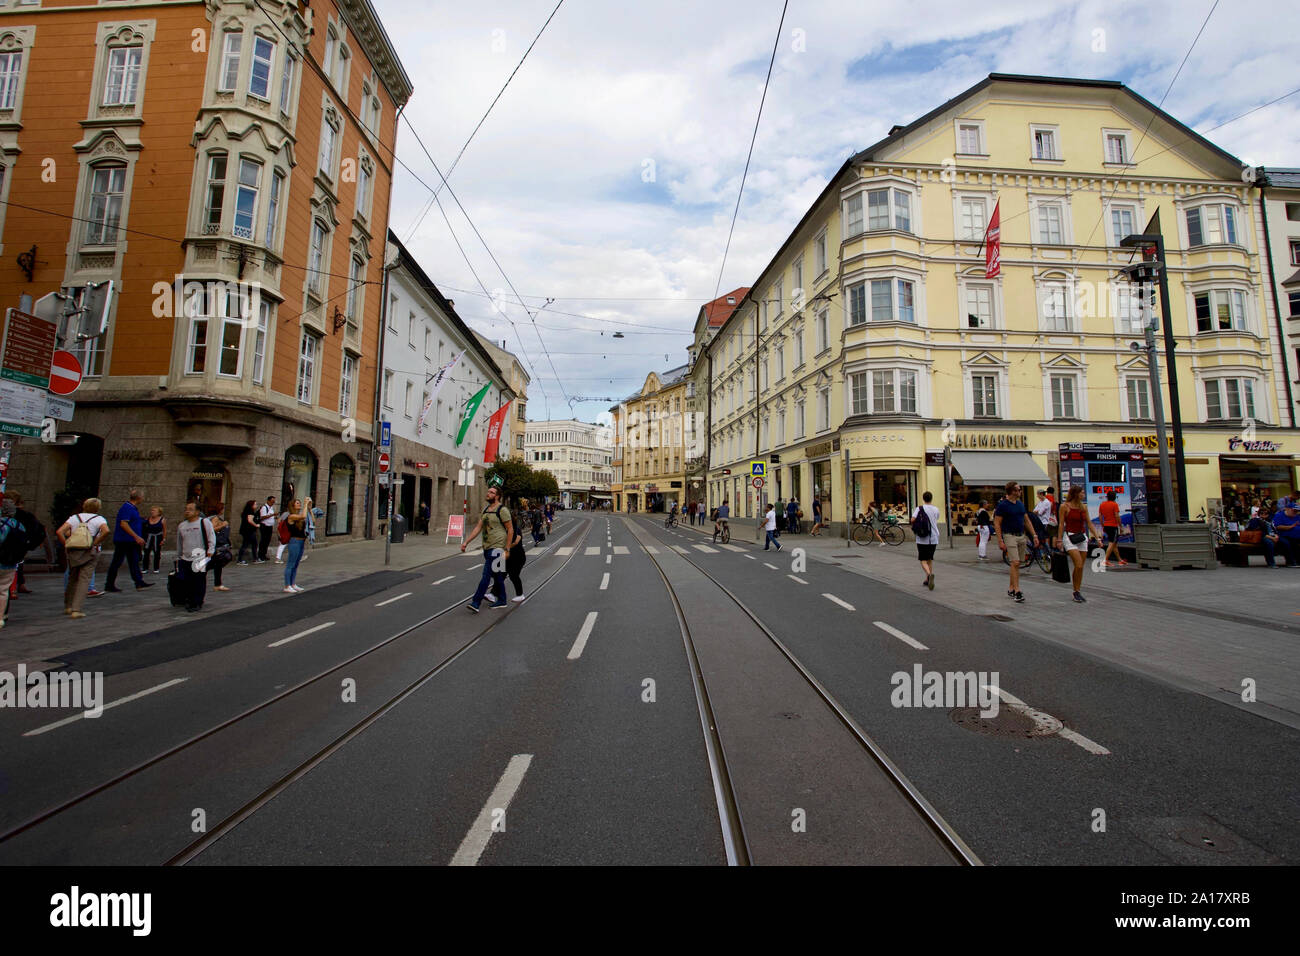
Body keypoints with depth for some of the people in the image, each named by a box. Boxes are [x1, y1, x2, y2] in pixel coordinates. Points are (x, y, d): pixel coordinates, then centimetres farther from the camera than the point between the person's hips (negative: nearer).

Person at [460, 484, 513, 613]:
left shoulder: (502, 510, -10)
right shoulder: (485, 509, 14)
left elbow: (510, 530, -10)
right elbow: (478, 527, 15)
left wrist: (507, 549, -13)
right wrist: (466, 542, 8)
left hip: (496, 548, -8)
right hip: (486, 547, 8)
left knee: (486, 574, -12)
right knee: (497, 575, 15)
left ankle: (475, 602, -12)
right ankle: (503, 601, 25)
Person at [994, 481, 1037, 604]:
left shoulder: (1020, 504, 12)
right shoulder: (1002, 505, -9)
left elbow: (1026, 521, 18)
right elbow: (996, 524, -10)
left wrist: (1034, 535, 11)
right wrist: (1000, 541, -16)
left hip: (1022, 536, 7)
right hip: (1009, 536, -7)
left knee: (1017, 564, 9)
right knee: (1015, 563, -13)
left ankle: (1011, 589, 19)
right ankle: (1017, 592, -14)